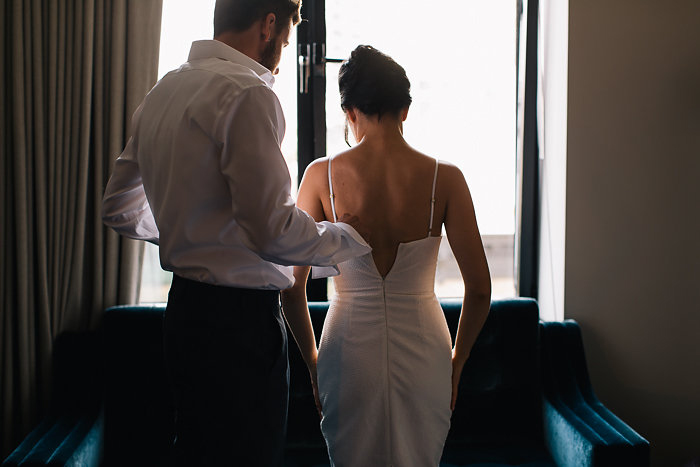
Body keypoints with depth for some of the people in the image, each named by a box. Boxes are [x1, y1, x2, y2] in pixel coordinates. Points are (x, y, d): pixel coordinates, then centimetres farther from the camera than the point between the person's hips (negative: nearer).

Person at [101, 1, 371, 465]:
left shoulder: (161, 93, 13)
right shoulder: (247, 92, -15)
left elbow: (120, 210, 21)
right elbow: (274, 231, -21)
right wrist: (352, 236, -5)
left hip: (186, 306, 9)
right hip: (238, 319, -9)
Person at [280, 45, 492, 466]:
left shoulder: (322, 176, -7)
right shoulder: (445, 179, -7)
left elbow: (291, 285, -5)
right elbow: (479, 289, -6)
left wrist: (313, 360, 9)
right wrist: (456, 363, 9)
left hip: (350, 345, 0)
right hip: (422, 350, 0)